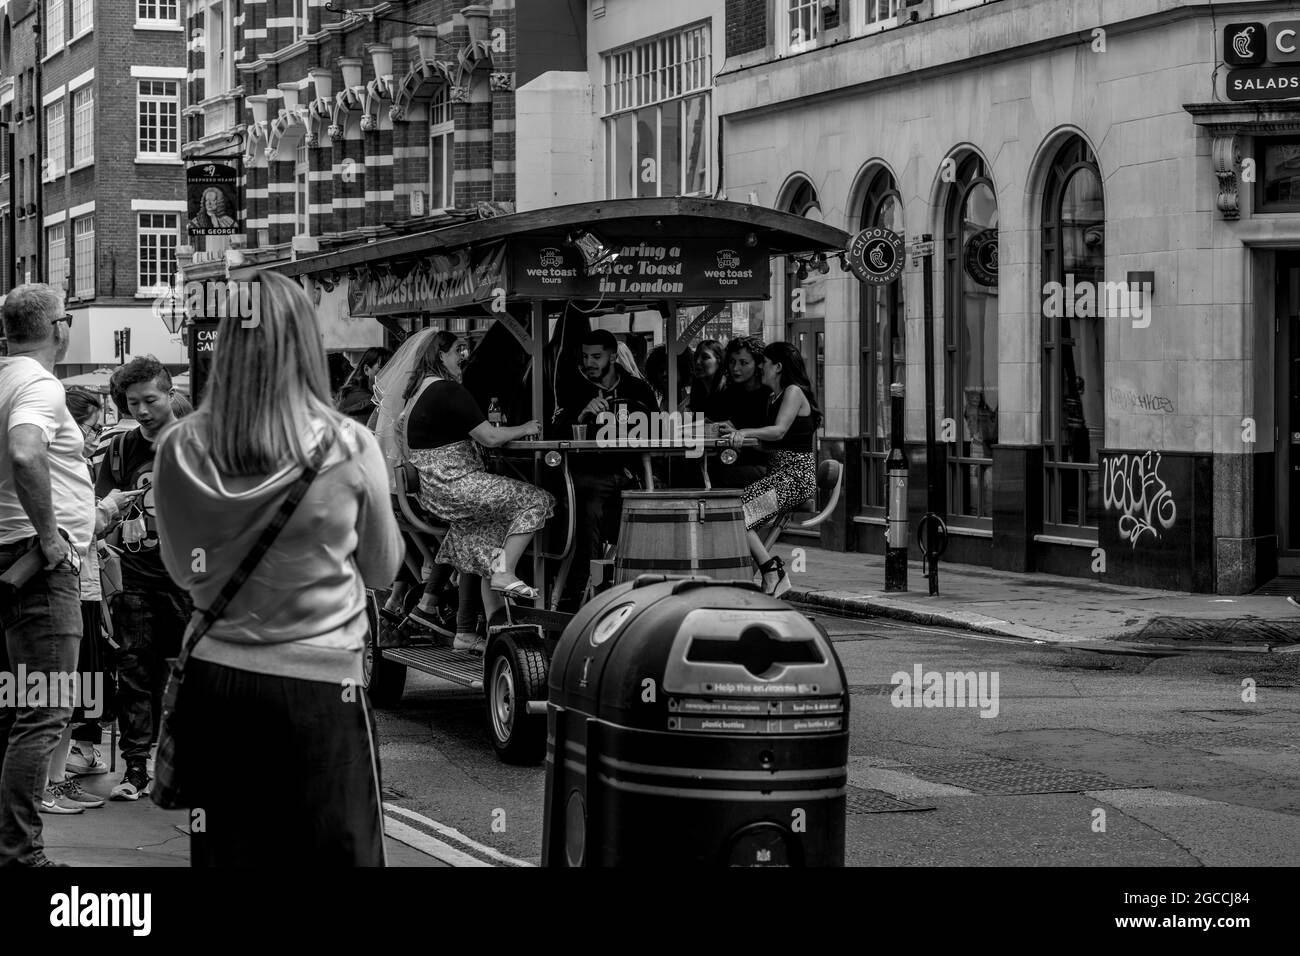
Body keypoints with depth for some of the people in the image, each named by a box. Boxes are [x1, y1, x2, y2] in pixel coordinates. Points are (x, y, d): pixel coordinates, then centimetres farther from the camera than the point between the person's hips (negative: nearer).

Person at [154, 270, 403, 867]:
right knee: (336, 851, 6)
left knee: (226, 850, 12)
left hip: (215, 683, 3)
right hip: (320, 688, -2)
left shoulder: (180, 450, -7)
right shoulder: (349, 449, -12)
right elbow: (382, 570, 5)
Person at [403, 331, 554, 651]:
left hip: (433, 491, 10)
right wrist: (524, 429, 1)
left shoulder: (418, 391, 15)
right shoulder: (449, 391, -15)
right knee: (537, 501, -10)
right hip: (456, 486, -10)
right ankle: (504, 574, -10)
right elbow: (490, 438, -16)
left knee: (486, 557, 12)